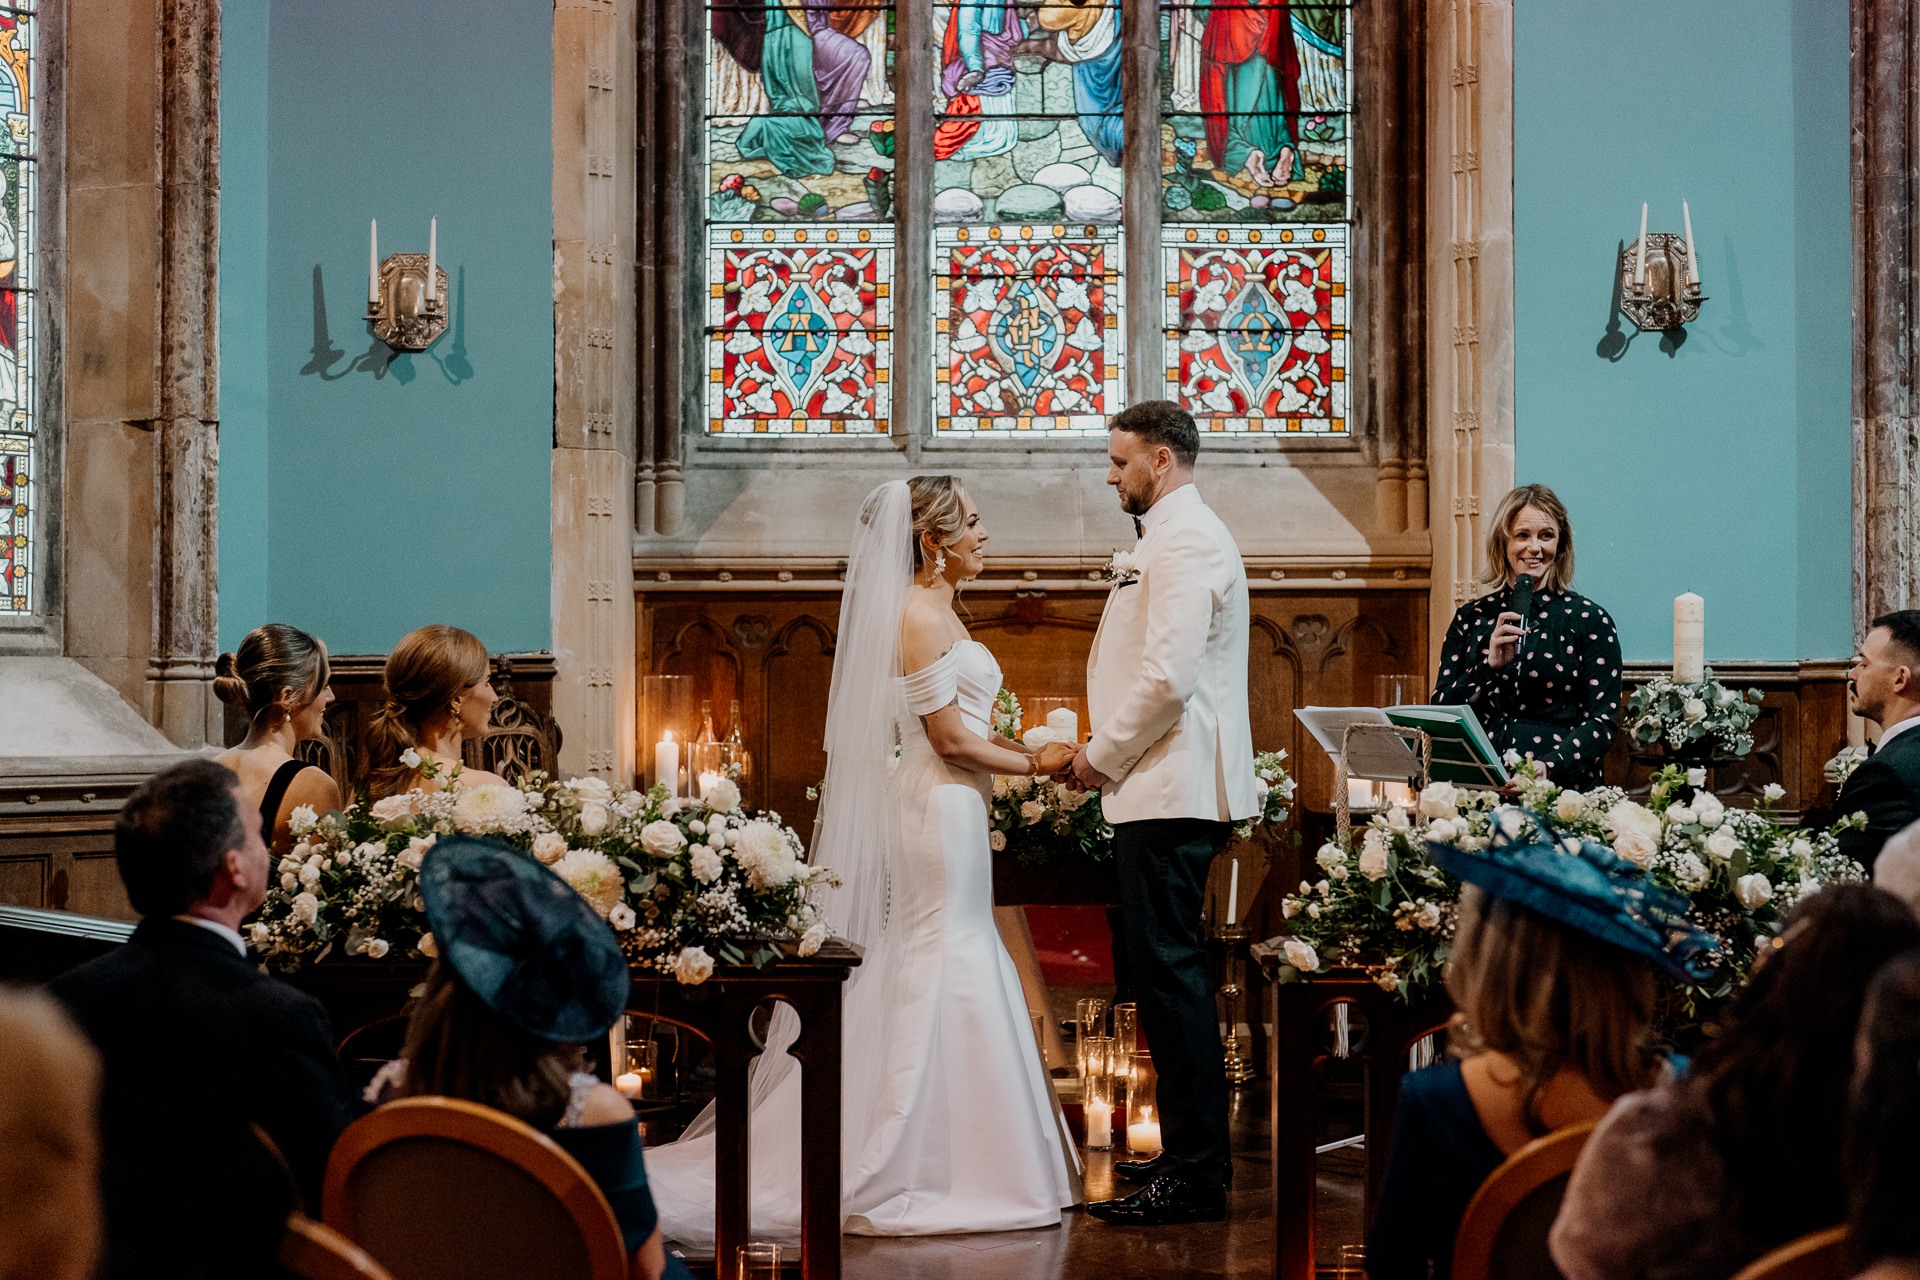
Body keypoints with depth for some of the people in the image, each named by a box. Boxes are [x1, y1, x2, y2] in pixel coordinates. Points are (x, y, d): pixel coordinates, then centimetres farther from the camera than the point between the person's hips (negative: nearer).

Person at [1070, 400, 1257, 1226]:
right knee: (1167, 971, 14)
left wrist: (1104, 756, -11)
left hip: (1171, 795, -11)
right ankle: (1195, 1151, 21)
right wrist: (1110, 755, 17)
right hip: (1168, 791, 11)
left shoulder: (1186, 544, -13)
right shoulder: (1178, 537, 21)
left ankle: (1194, 1179, -7)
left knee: (1168, 973, -9)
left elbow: (1169, 677, -22)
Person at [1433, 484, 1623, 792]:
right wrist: (1490, 665, -6)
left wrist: (1549, 767, -16)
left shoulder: (1589, 619, 6)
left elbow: (1602, 720, 0)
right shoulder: (1471, 617, 14)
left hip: (1561, 788, -3)